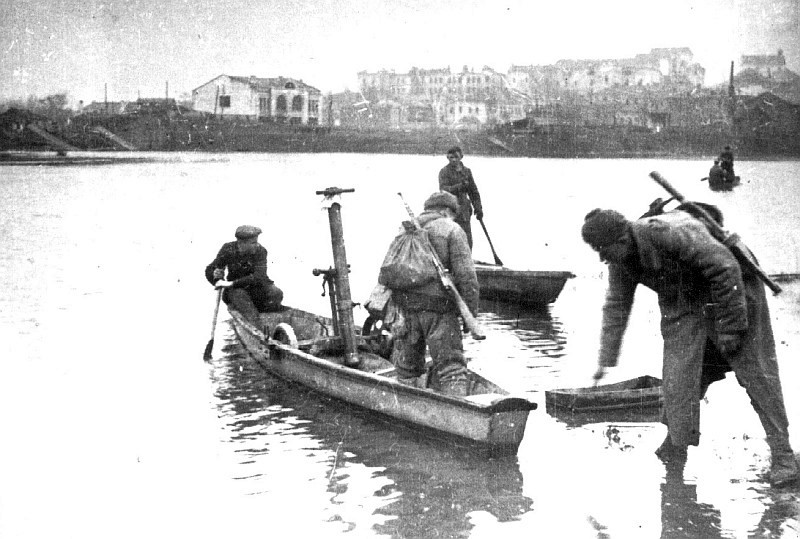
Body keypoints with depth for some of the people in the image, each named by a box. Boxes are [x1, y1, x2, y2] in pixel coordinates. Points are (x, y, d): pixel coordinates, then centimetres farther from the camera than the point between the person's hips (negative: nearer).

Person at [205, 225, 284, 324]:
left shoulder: (260, 251, -15)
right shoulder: (228, 249, -11)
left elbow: (259, 277, -27)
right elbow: (210, 270, -3)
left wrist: (232, 284, -32)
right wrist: (218, 281, -28)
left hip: (258, 287, 1)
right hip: (235, 289, 0)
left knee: (276, 293, -28)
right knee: (238, 294, -36)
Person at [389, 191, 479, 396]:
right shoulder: (452, 230, -1)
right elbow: (466, 275, -9)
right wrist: (471, 312, -6)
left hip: (407, 308, 5)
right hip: (439, 305, -5)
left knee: (407, 365, 17)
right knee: (450, 366, -3)